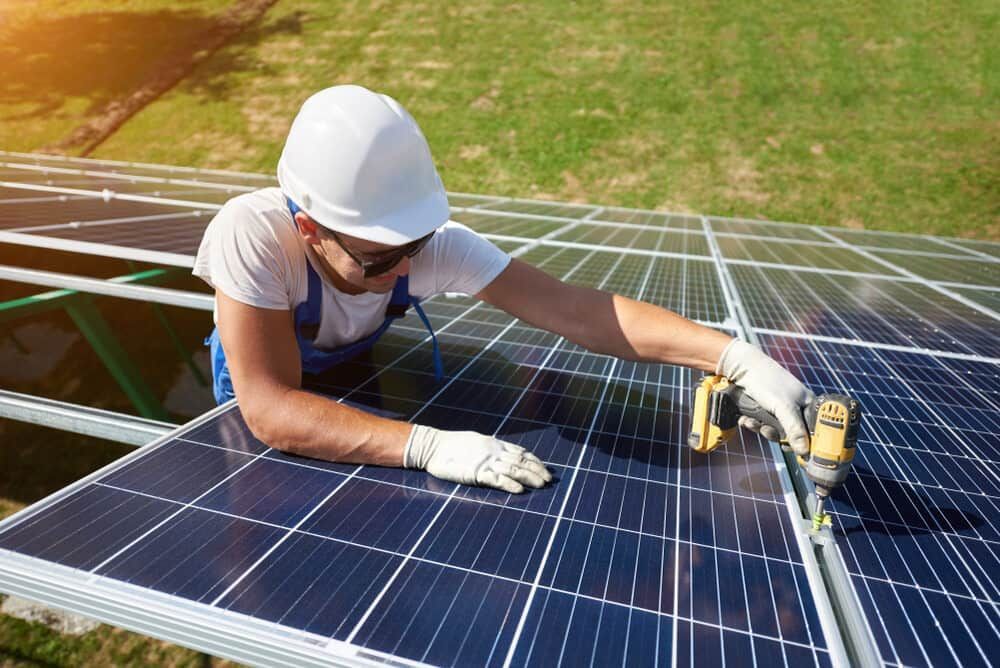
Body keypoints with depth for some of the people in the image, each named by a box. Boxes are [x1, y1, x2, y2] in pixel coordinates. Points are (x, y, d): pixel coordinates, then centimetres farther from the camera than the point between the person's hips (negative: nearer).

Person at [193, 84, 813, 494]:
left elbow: (579, 309, -41)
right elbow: (271, 408, -46)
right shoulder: (251, 235, -42)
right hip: (254, 394, -1)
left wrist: (737, 356, -49)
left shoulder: (433, 241, -36)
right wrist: (428, 446, -57)